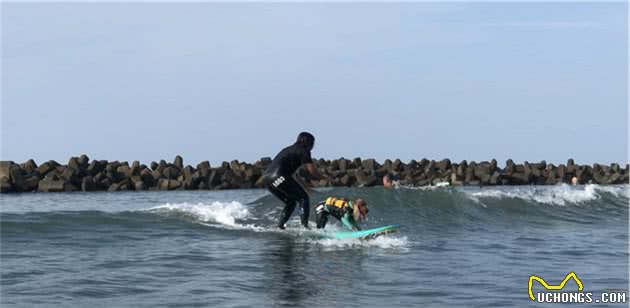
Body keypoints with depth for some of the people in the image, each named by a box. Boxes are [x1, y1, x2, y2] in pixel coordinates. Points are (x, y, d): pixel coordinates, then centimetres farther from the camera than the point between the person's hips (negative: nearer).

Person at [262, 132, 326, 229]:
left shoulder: (288, 149, 32)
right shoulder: (303, 150, 7)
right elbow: (311, 170, -2)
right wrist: (323, 178, 13)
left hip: (267, 177, 8)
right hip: (279, 176, -8)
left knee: (291, 202, 21)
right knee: (303, 197, 2)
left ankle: (280, 226, 12)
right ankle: (304, 225, -12)